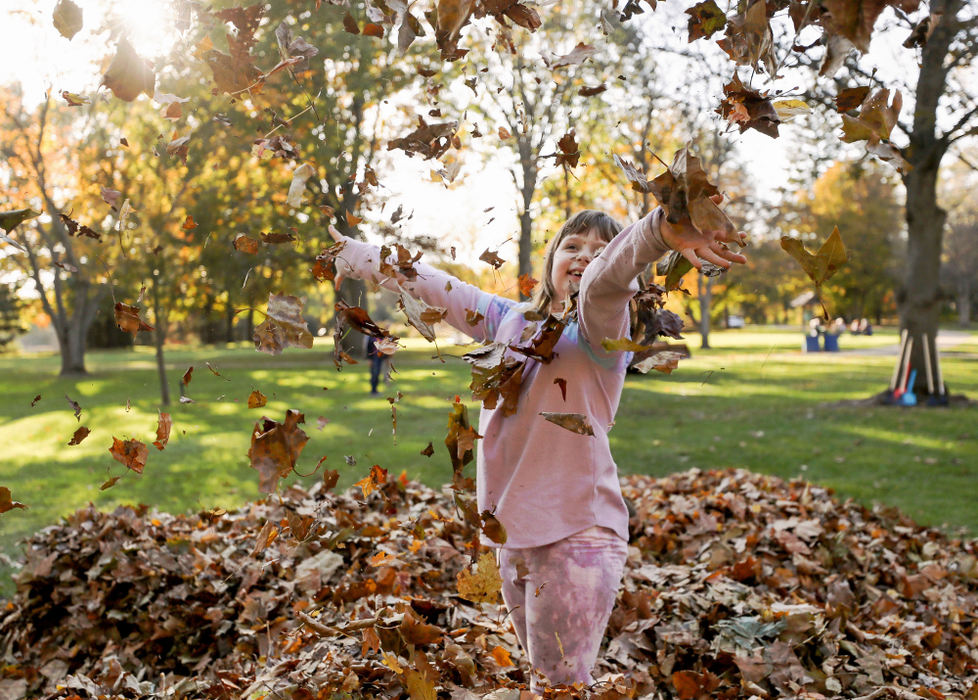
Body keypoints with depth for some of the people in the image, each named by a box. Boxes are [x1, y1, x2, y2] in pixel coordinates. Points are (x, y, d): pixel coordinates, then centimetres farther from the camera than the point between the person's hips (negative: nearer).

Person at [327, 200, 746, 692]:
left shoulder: (598, 330, -7)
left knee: (561, 685, -6)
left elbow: (605, 279, -30)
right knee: (542, 677, 19)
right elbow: (433, 286, 20)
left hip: (577, 535, -7)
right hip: (514, 534, 7)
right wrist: (355, 256, 30)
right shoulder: (510, 320, 11)